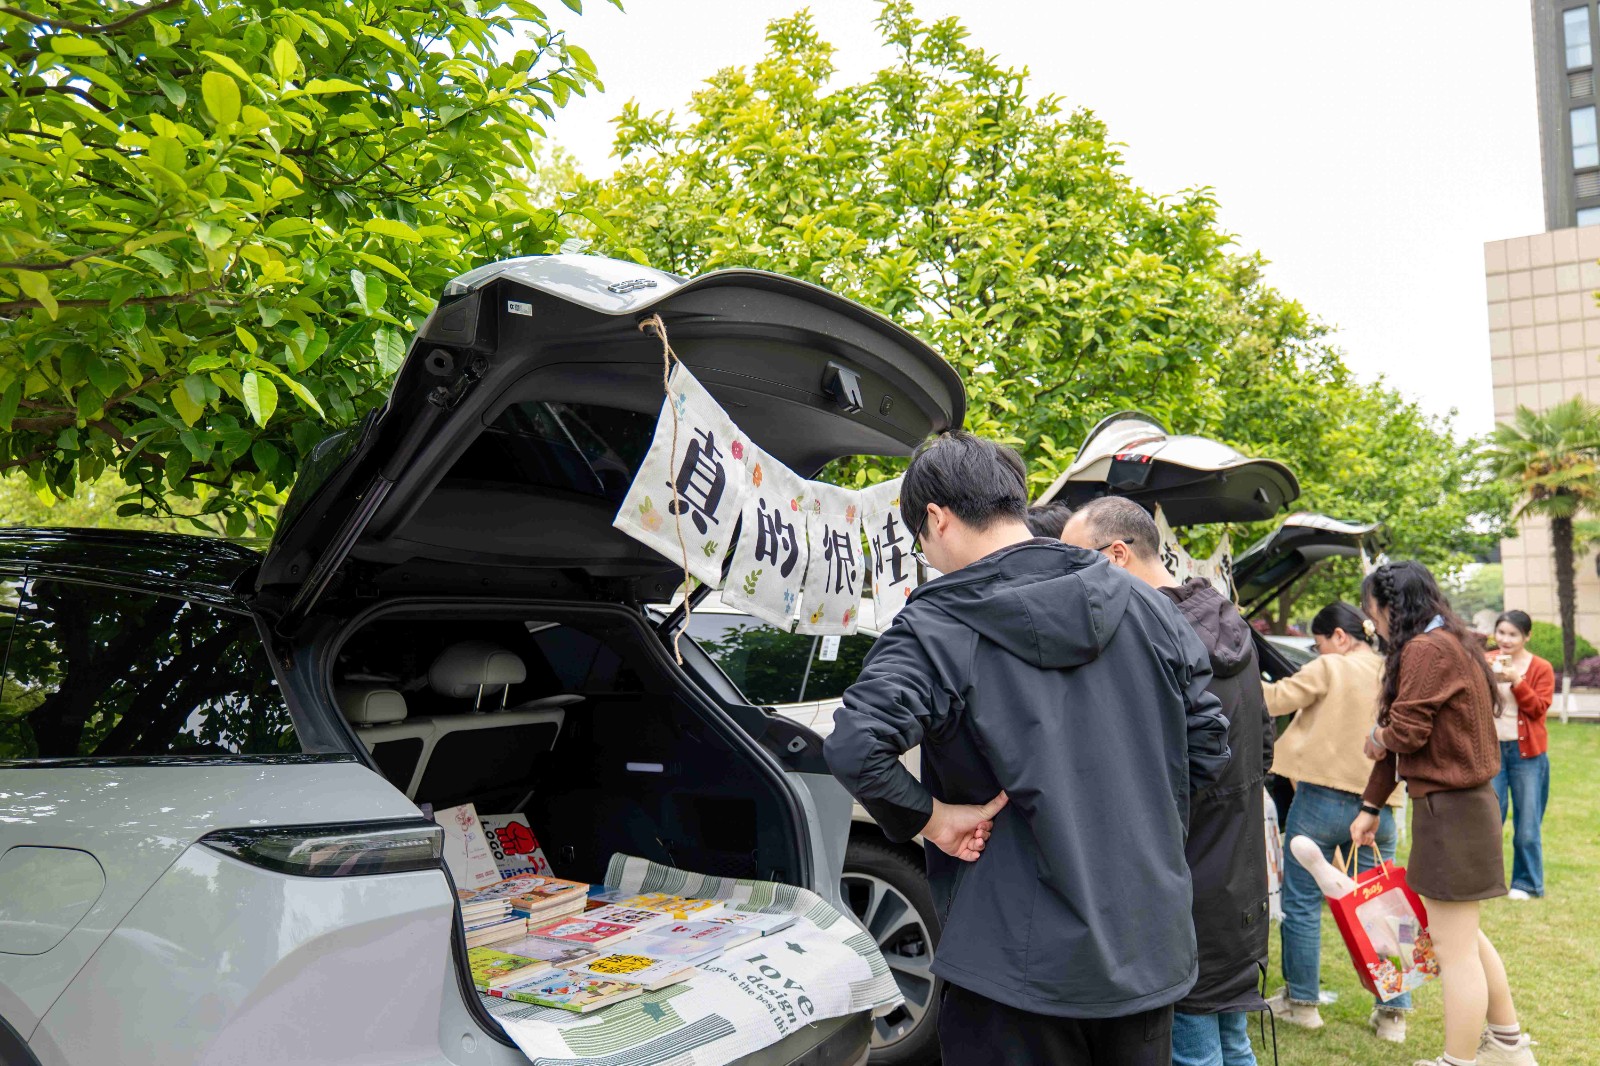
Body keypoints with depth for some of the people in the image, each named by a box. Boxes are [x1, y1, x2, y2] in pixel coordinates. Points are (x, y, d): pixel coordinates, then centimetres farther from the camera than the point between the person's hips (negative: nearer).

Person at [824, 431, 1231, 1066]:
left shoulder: (937, 627, -15)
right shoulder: (1144, 607, 1)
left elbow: (853, 746, -30)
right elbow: (1207, 746, 5)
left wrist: (929, 817, -14)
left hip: (1022, 962, -5)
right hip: (1150, 952, 5)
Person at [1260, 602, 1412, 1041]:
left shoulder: (1330, 669, -8)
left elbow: (1275, 700, -11)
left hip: (1322, 800, -5)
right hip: (1378, 807, 6)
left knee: (1302, 902, 7)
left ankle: (1301, 1001, 17)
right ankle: (1392, 1012, 17)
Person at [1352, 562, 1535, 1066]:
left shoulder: (1425, 650, -18)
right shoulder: (1451, 644, 15)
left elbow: (1404, 733, -21)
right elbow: (1404, 736, 16)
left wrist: (1376, 739, 3)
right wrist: (1370, 806, 18)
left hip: (1449, 811, -11)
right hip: (1464, 802, 11)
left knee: (1454, 948, 0)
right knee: (1463, 935, 24)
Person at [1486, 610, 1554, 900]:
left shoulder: (1541, 668, 0)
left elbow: (1539, 708, -9)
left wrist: (1516, 680, -20)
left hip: (1526, 752, -1)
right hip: (1491, 748, 2)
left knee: (1527, 823, 4)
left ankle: (1527, 884, 18)